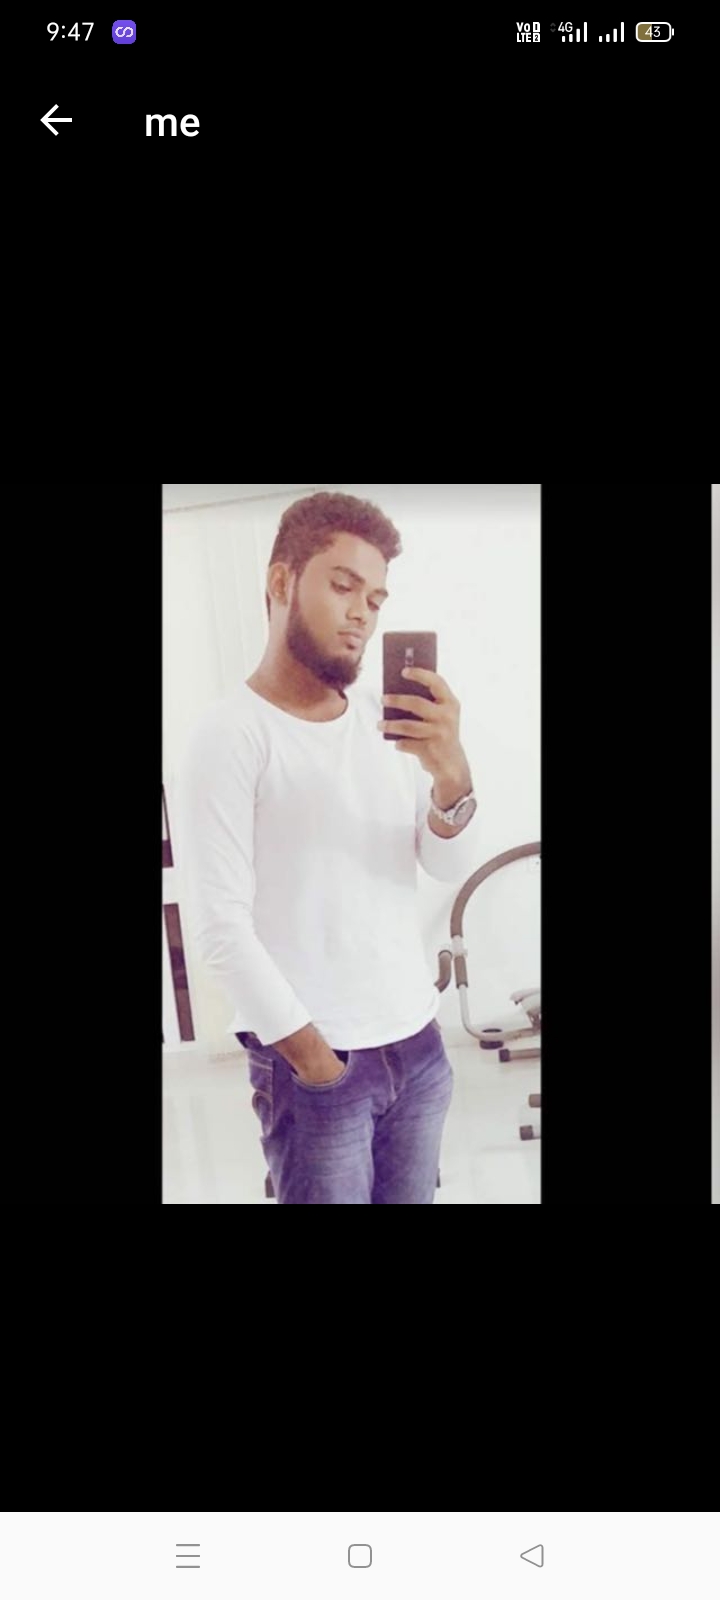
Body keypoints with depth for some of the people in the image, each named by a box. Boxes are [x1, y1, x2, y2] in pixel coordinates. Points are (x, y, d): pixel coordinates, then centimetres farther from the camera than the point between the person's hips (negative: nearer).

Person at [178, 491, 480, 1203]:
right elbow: (221, 927, -16)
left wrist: (452, 777, -19)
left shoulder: (387, 716, 6)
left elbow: (452, 867, 1)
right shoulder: (231, 733, -12)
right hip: (311, 1063, -5)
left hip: (419, 1044, 5)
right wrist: (315, 1060, -13)